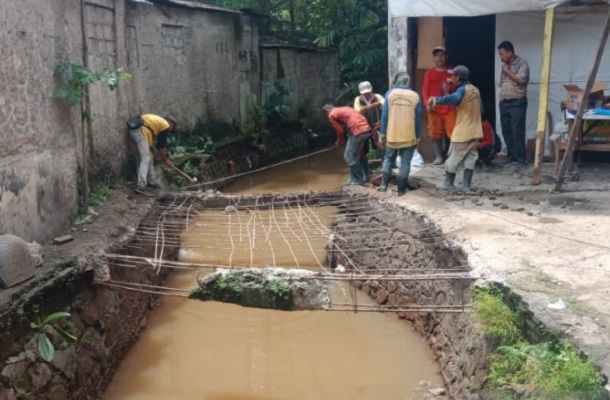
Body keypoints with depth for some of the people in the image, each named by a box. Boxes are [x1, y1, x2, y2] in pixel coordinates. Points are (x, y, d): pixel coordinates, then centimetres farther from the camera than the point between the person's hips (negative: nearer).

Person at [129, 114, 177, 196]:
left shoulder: (158, 122, 29)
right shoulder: (165, 125, 4)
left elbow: (150, 139, 29)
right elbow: (161, 145, 3)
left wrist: (154, 151, 33)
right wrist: (165, 159, 12)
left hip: (134, 130, 10)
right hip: (140, 131, -10)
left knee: (149, 157, 18)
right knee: (145, 159, -13)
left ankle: (150, 182, 27)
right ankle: (141, 186, -22)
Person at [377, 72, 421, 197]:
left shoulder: (390, 93, -3)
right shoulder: (415, 96, -1)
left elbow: (385, 115, -3)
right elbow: (418, 119, 2)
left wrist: (383, 132, 5)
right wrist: (417, 136, 9)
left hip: (392, 134, 1)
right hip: (409, 136, 0)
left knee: (389, 159, 18)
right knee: (405, 162, 5)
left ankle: (384, 184, 16)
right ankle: (401, 189, 8)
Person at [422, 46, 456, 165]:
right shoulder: (429, 73, 7)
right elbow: (425, 90, 3)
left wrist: (452, 86, -9)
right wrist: (427, 103, -11)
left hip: (449, 108, -1)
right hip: (434, 108, 1)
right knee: (435, 133, 3)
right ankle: (439, 156, 12)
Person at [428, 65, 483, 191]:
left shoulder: (462, 89, -17)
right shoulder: (475, 89, 8)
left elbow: (453, 98, -41)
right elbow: (481, 109, 16)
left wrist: (436, 100, -53)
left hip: (462, 132, -7)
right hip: (474, 131, 7)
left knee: (453, 159, 6)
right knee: (470, 159, 10)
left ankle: (449, 184, 16)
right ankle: (467, 185, 7)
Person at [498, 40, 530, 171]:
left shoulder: (522, 63, -7)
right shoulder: (504, 65, 15)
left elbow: (521, 80, -21)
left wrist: (508, 71, -10)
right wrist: (501, 99, 13)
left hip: (517, 103, -7)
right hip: (504, 103, 7)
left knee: (517, 132, -8)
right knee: (506, 131, 9)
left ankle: (520, 160, -4)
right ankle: (511, 156, 20)